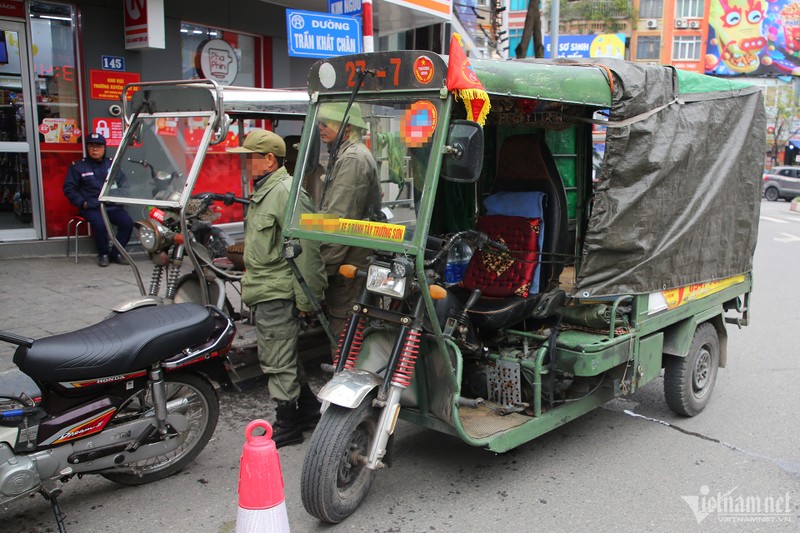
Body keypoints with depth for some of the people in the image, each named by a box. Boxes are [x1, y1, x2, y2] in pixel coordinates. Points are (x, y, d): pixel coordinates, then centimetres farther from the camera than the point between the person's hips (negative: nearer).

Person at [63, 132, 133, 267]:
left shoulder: (112, 164, 17)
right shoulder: (77, 167, 8)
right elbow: (69, 188, 6)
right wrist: (82, 203, -7)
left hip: (112, 205, 3)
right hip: (91, 207, -3)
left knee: (127, 223, -23)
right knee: (100, 224, -33)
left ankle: (115, 253, -4)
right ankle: (103, 254, -8)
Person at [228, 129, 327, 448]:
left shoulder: (287, 192, -16)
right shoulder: (264, 191, 18)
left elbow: (305, 250, -22)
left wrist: (305, 299, -22)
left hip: (278, 294, -11)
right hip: (267, 293, 11)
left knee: (278, 362, -2)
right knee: (284, 358, 18)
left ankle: (288, 425, 10)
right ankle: (309, 410, 31)